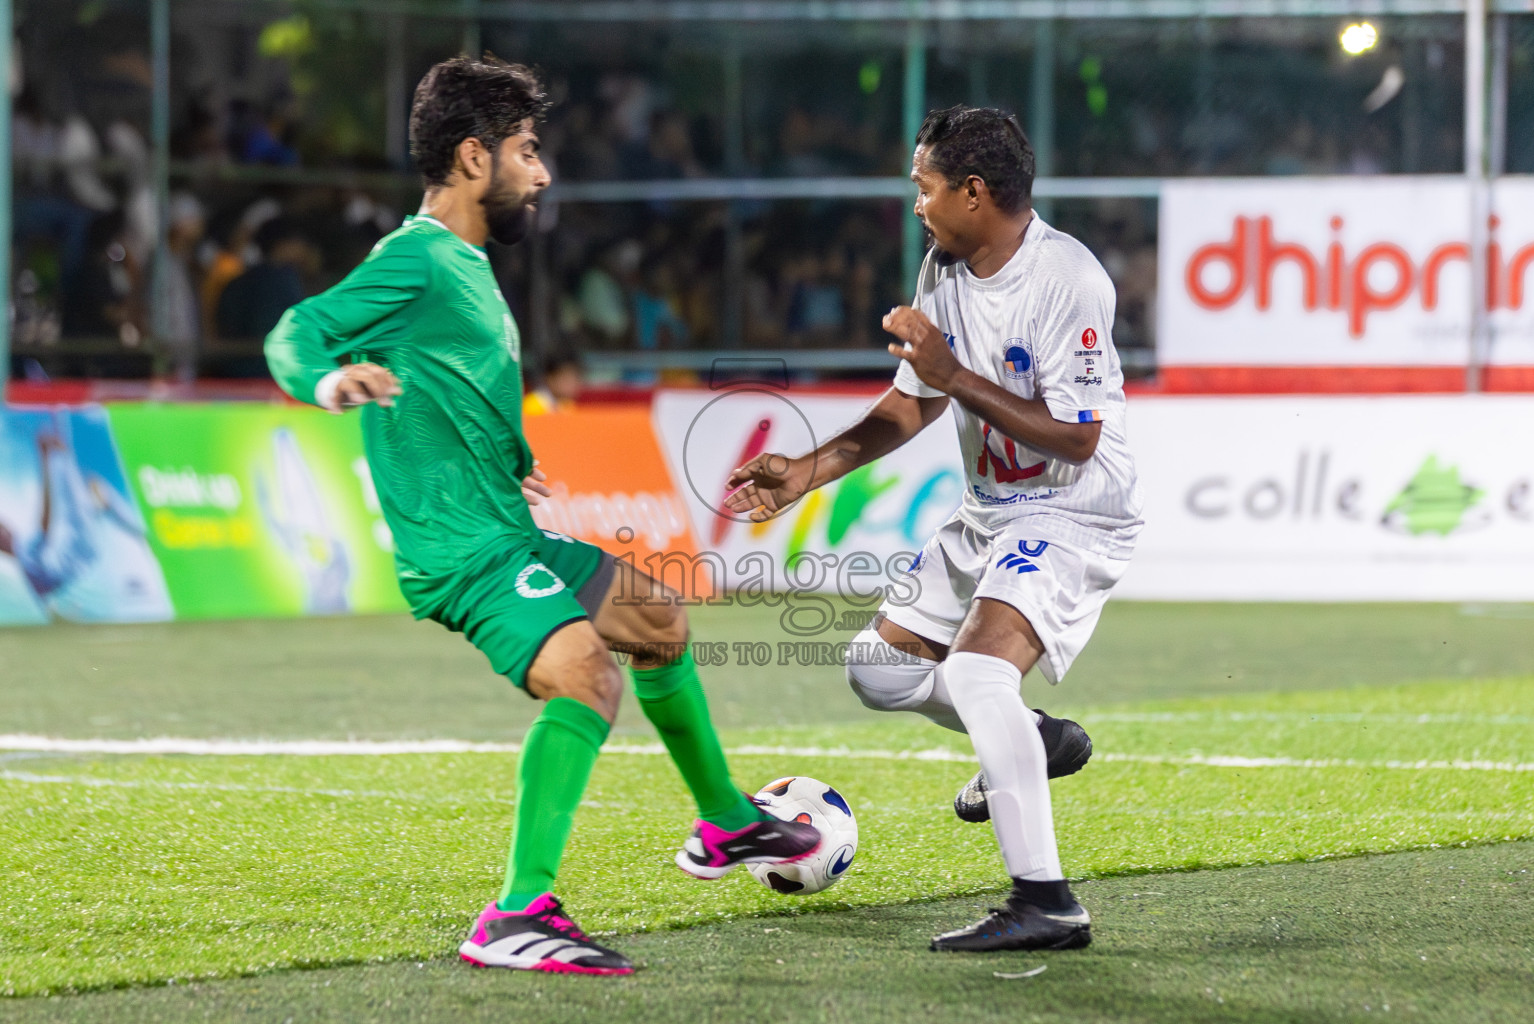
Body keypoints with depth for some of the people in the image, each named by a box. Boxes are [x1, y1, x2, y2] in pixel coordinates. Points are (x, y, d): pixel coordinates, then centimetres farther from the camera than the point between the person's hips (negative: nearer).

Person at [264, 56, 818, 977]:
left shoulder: (468, 264, 16)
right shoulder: (415, 259, -12)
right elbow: (295, 335, -21)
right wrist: (328, 381, -42)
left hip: (514, 534, 11)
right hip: (461, 549, -11)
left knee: (663, 621, 25)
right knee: (587, 673, -30)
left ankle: (725, 824, 45)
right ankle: (519, 917, -34)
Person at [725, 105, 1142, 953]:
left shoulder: (1068, 280, -23)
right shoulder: (945, 268, 3)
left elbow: (1075, 438, -26)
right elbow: (912, 404, 15)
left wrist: (956, 377, -28)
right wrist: (808, 471, 6)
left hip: (1073, 514, -9)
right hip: (988, 514, 9)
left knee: (976, 669, -31)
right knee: (879, 668, 14)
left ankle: (1046, 905, -29)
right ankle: (1030, 743, 36)